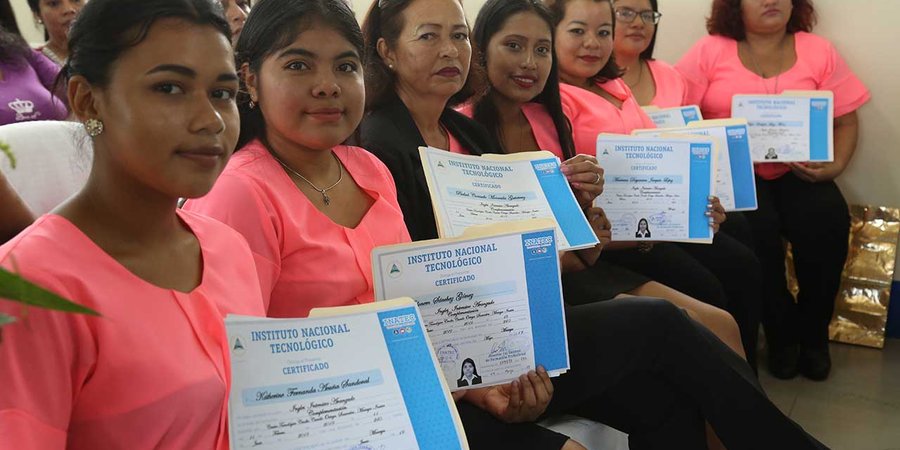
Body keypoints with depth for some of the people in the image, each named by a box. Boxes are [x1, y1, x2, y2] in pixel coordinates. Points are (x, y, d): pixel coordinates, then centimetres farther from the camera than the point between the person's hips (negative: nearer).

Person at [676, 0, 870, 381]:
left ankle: (813, 332, -1)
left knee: (828, 221, -26)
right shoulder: (711, 51, 2)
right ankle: (781, 332, -5)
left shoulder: (819, 52, 10)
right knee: (755, 226, -31)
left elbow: (846, 120, 9)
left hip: (798, 173, 3)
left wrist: (835, 164, -10)